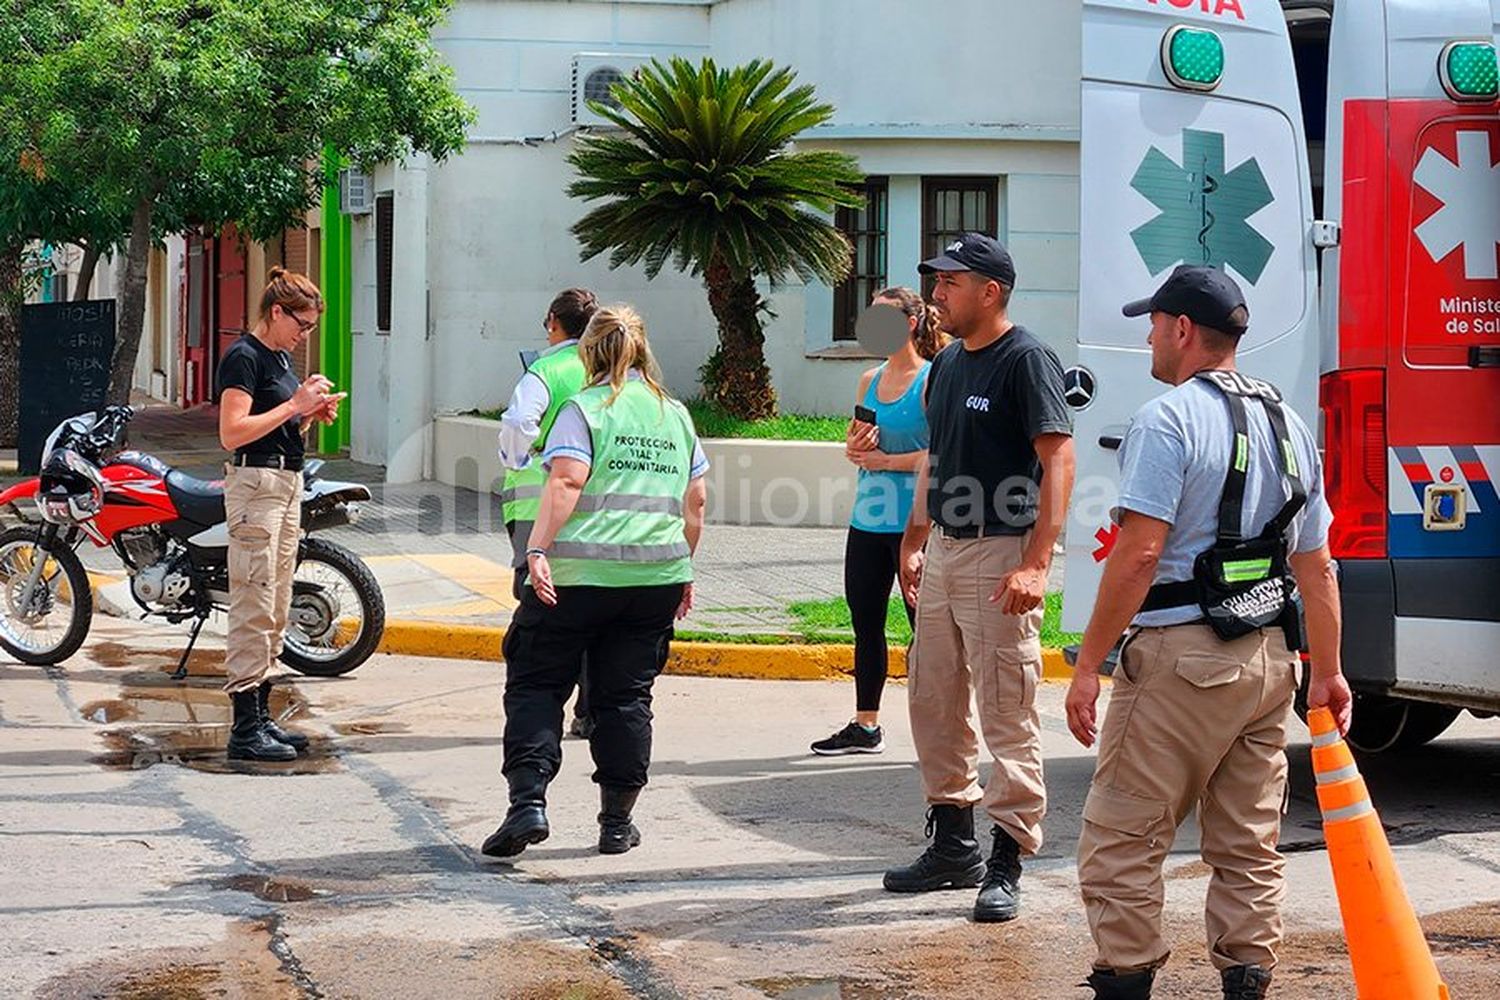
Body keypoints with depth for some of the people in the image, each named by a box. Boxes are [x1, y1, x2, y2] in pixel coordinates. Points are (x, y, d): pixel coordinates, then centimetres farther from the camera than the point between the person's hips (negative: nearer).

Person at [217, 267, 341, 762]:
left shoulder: (281, 357, 17)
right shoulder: (244, 357, -11)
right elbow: (232, 433, -19)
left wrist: (313, 413, 6)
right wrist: (294, 405, -17)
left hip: (287, 484, 10)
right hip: (255, 483, -10)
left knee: (275, 613, 12)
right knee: (253, 612, -10)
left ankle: (261, 716, 17)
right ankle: (245, 729, -9)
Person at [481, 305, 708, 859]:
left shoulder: (585, 409, -2)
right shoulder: (676, 415, 14)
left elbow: (565, 482, -15)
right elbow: (695, 501, 15)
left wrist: (538, 550, -19)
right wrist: (684, 570, 24)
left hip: (579, 572, -4)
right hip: (657, 576, 4)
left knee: (536, 685, 4)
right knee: (626, 694, 10)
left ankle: (528, 799, -11)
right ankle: (618, 822, 12)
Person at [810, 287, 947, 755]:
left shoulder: (933, 381, -9)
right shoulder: (871, 380, 13)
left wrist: (888, 460, -14)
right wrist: (856, 446, -2)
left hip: (913, 523, -7)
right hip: (867, 520, 7)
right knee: (865, 623, 12)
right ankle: (865, 726, 22)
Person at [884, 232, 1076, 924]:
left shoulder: (1026, 360, -12)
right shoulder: (947, 364, 15)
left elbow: (1058, 462, -18)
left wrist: (1036, 564, -25)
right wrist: (915, 542, 20)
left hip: (1001, 555, -9)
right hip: (943, 551, 9)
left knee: (1008, 712, -5)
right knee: (933, 701, 14)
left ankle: (1007, 860, -1)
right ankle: (952, 845, 24)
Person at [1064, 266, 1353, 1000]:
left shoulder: (1168, 419, -11)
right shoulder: (1288, 425, 13)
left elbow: (1138, 554, -18)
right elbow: (1316, 566, 14)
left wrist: (1089, 664, -14)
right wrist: (1327, 671, 20)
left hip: (1181, 658, -8)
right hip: (1270, 659, 8)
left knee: (1121, 840, -1)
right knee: (1248, 845, 12)